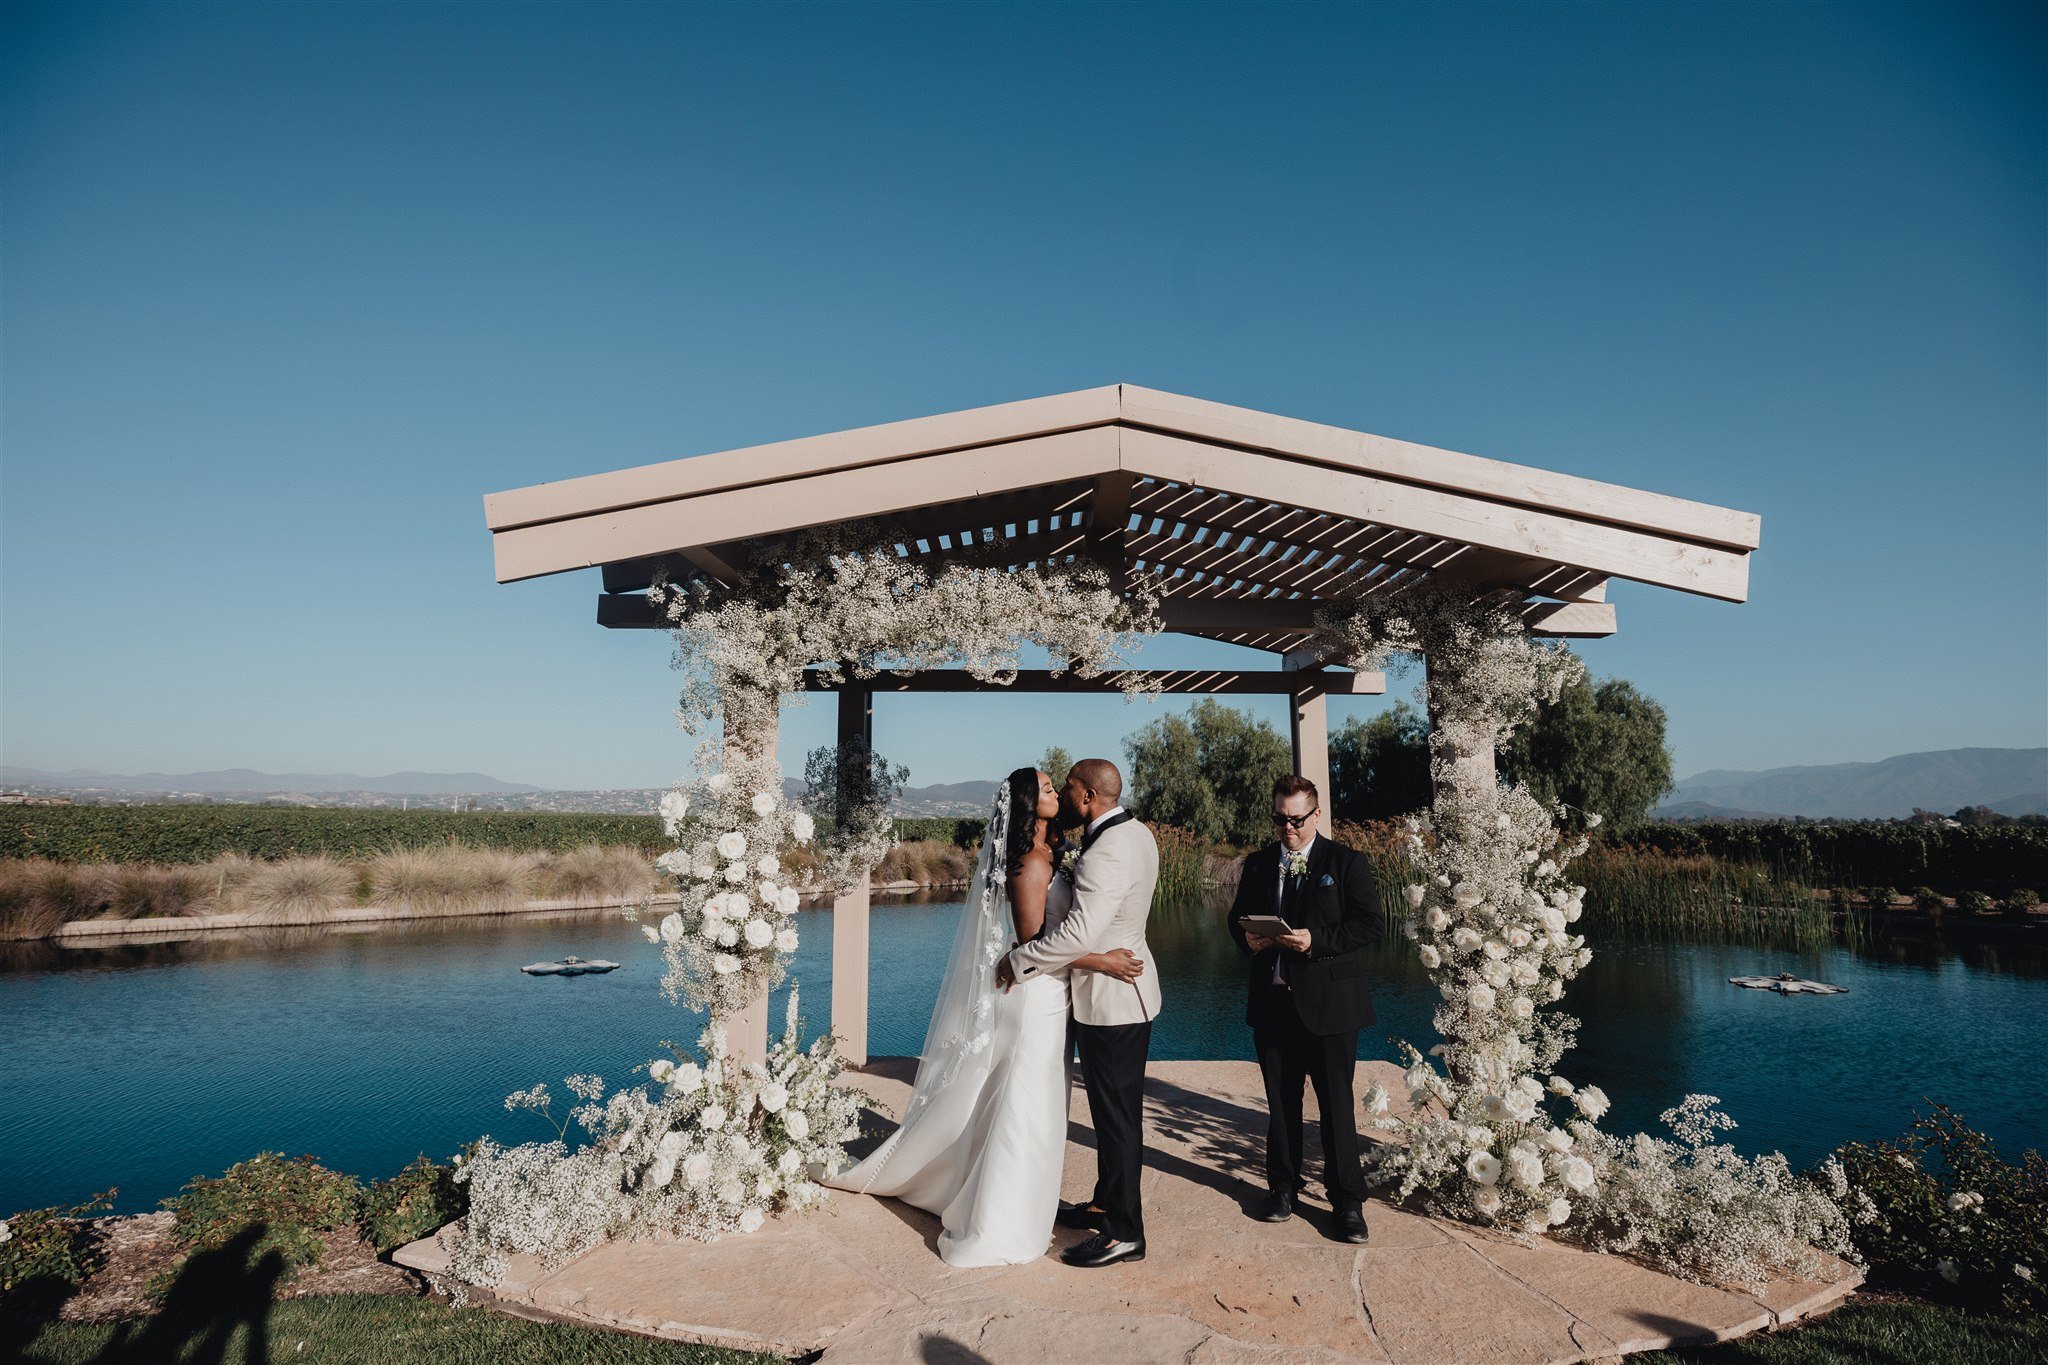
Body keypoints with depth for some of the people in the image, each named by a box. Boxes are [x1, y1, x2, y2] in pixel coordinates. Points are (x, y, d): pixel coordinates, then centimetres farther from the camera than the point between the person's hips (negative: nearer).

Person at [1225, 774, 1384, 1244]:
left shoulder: (1346, 863, -4)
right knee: (1280, 1101, 15)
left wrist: (1317, 939, -21)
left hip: (1329, 1003, -4)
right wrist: (1247, 937, -7)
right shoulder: (1258, 864, 9)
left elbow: (1372, 921, -9)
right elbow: (1237, 917, 17)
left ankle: (1347, 1200, 14)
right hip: (1272, 1001, 4)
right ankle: (1282, 1186, 30)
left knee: (1337, 1103, 2)